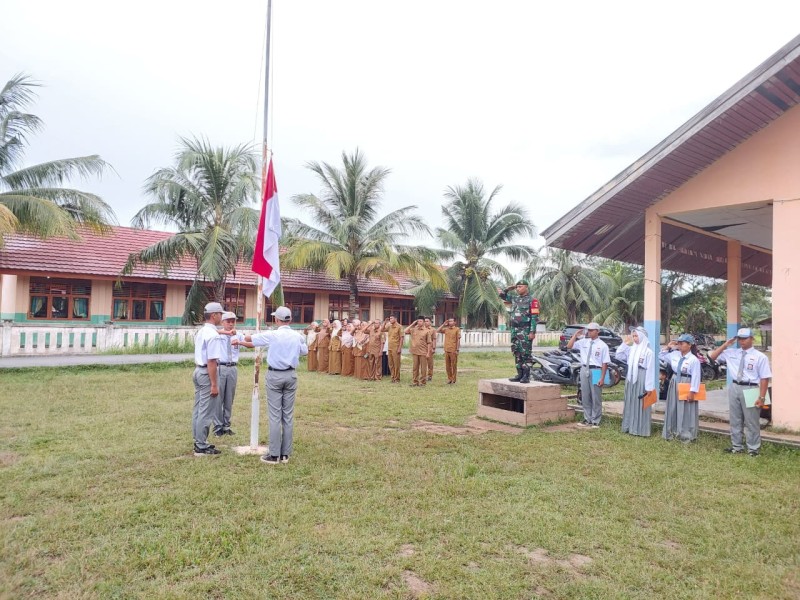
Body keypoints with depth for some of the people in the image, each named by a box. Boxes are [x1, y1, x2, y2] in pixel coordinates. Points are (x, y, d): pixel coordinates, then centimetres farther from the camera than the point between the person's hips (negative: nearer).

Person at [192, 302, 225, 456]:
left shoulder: (200, 332, 12)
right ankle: (201, 447, 4)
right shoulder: (213, 335, -18)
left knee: (198, 409, 15)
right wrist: (214, 384, -20)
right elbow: (211, 361, -21)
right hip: (207, 373, -10)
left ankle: (199, 442, 26)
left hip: (197, 370, 10)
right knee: (206, 412, -2)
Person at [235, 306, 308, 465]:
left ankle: (274, 454, 2)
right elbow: (305, 352, 18)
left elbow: (249, 338, 5)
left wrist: (237, 340, 26)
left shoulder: (272, 335, -9)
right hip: (291, 375, 3)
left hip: (274, 375, -3)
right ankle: (285, 454, 12)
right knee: (288, 415, 7)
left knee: (275, 416, 0)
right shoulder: (298, 336, 0)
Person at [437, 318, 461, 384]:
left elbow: (458, 340, -5)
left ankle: (453, 379, 11)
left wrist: (457, 350, -10)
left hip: (453, 351, -5)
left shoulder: (457, 329, -3)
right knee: (447, 366, 9)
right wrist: (443, 324, 4)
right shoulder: (446, 329, 10)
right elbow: (437, 331, 8)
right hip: (446, 350, 5)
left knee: (454, 365, 2)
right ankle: (449, 378, 19)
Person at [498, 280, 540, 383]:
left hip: (525, 331, -7)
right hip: (514, 330, 7)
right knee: (517, 353, 10)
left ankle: (526, 376, -4)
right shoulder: (514, 298, 14)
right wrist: (510, 288, 13)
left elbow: (534, 317, -12)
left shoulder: (532, 300, -6)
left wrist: (532, 332, -18)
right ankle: (519, 374, 16)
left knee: (525, 354, -7)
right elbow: (502, 295, 25)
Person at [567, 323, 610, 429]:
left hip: (596, 371, -4)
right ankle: (587, 419, 25)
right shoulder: (583, 342, 6)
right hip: (584, 370, 4)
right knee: (585, 397, 12)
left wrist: (602, 378, -12)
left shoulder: (602, 345, -6)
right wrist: (575, 334, -1)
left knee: (596, 398, 5)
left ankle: (595, 421, 17)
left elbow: (605, 363, -7)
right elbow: (569, 346, 5)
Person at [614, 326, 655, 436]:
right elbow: (619, 355, 11)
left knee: (640, 405, -1)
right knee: (630, 404, 13)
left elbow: (650, 370, -13)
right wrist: (625, 343, 3)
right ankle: (630, 427, 23)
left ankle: (641, 429, 8)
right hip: (631, 379, 7)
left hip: (641, 380, -7)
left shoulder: (648, 352, -12)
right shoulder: (631, 349, 7)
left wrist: (648, 387, -16)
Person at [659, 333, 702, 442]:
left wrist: (692, 392, -20)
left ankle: (686, 435, 14)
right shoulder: (674, 354, 4)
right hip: (674, 384, 7)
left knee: (685, 412, 1)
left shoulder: (694, 359, -15)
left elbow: (696, 377, -17)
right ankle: (673, 432, 28)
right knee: (673, 410, 15)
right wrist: (667, 347, 6)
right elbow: (661, 357, 19)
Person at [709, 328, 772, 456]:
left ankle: (753, 449, 17)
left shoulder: (760, 357, -6)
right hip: (734, 388, 5)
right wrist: (726, 345, 0)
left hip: (750, 389, -5)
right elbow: (713, 357, 11)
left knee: (751, 422, 3)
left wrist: (761, 397, -13)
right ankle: (736, 446, 26)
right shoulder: (731, 353, 6)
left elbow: (764, 378, -8)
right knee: (735, 420, 14)